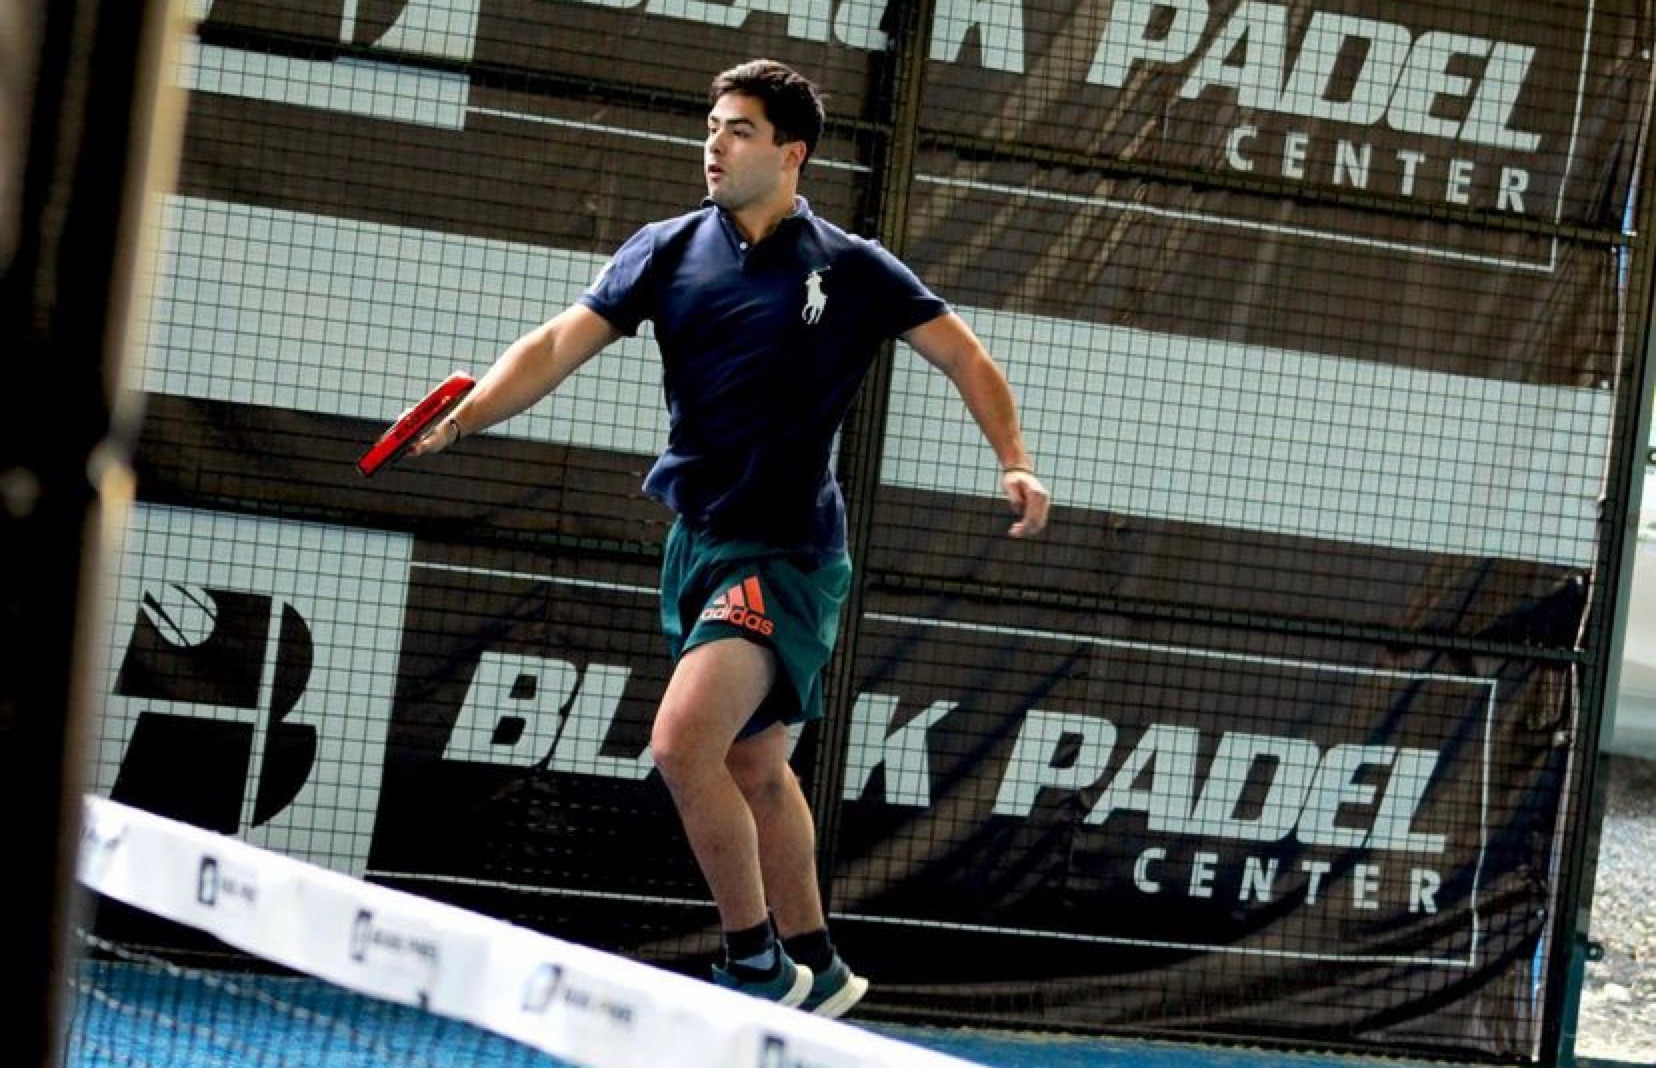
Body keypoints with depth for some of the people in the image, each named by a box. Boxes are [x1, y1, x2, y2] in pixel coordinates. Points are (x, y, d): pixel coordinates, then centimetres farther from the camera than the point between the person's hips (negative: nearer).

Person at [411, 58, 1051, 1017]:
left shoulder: (851, 270, -5)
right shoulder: (668, 251, 3)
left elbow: (962, 354, 3)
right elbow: (561, 343, -6)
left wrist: (1015, 462, -9)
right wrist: (462, 418, -20)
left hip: (786, 551, -6)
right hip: (698, 540, 6)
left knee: (684, 743, -22)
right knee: (755, 771, 17)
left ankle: (758, 965, -7)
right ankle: (815, 966, 33)